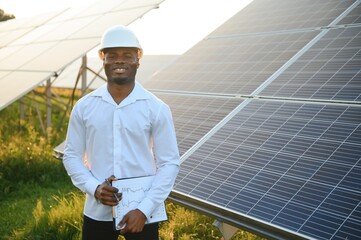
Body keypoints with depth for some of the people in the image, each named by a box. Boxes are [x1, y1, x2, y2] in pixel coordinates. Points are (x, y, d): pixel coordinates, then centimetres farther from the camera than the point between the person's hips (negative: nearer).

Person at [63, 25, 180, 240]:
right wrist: (94, 187, -11)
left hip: (141, 213, -1)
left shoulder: (157, 109, -6)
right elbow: (72, 156, 5)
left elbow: (169, 163, -6)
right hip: (97, 213, 2)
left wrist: (144, 209, -13)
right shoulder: (84, 107, 0)